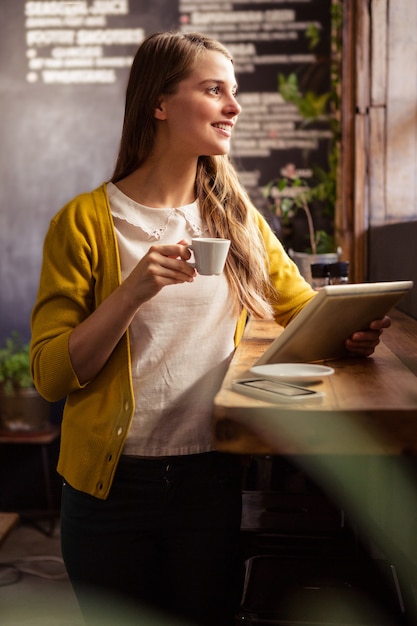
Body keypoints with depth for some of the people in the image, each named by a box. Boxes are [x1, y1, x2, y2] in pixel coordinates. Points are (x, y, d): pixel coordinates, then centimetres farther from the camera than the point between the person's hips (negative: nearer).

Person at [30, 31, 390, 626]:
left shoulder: (237, 219, 5)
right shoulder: (85, 221, -7)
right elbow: (50, 375, -10)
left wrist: (348, 330, -11)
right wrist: (134, 291, -24)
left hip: (212, 479, 3)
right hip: (113, 482, -2)